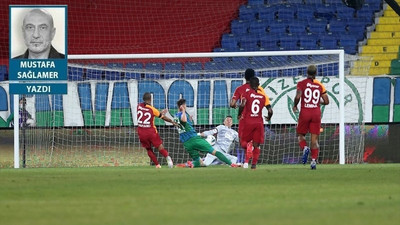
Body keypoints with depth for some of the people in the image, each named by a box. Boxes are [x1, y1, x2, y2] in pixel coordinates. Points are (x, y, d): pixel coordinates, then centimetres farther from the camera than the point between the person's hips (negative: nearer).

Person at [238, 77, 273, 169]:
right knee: (256, 144, 11)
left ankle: (249, 146, -26)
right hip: (259, 122, 2)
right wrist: (269, 118, 21)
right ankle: (254, 164, 0)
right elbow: (270, 110, 0)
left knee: (244, 141, 10)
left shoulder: (247, 94, -2)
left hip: (248, 121, -2)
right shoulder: (263, 95, 5)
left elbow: (242, 105, -19)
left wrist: (239, 114, 0)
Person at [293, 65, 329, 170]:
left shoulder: (302, 83, -1)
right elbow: (326, 101, 6)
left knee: (300, 134, 14)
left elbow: (298, 96, -15)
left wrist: (295, 106, 3)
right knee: (314, 138, 4)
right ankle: (314, 160, -7)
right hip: (316, 112, 2)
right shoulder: (320, 85, 6)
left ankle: (305, 148, -17)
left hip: (305, 112, -2)